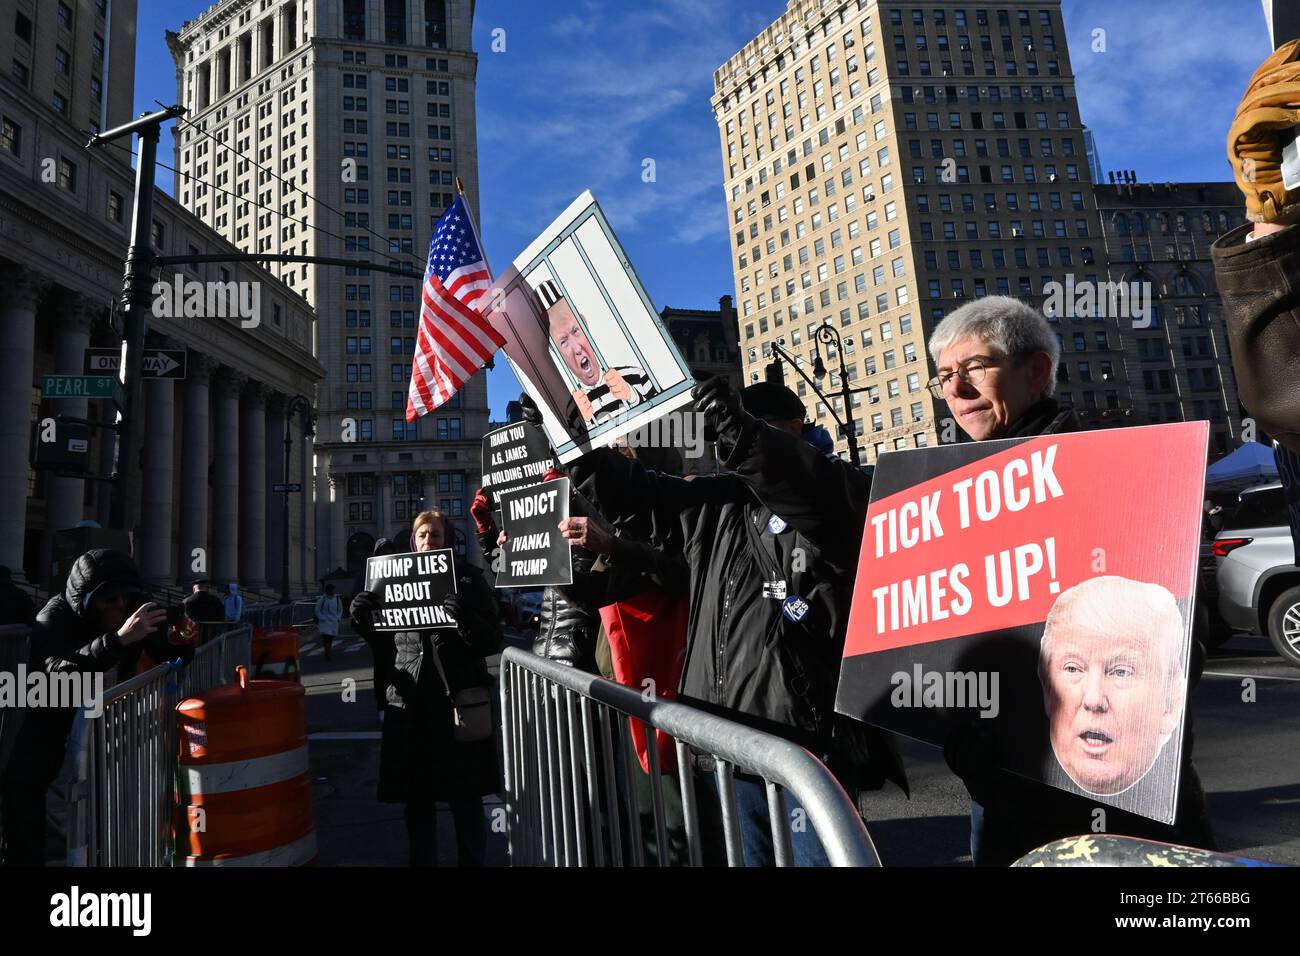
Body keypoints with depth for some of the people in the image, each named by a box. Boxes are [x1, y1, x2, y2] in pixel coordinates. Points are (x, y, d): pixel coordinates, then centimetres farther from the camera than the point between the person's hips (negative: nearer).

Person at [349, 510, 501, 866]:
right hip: (409, 702, 3)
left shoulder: (468, 578, 0)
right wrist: (361, 618, -3)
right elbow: (384, 640, 17)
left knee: (466, 798, 5)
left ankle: (472, 860, 22)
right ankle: (422, 860, 30)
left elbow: (492, 641, -7)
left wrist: (466, 620, -26)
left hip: (459, 699, -3)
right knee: (416, 797, 12)